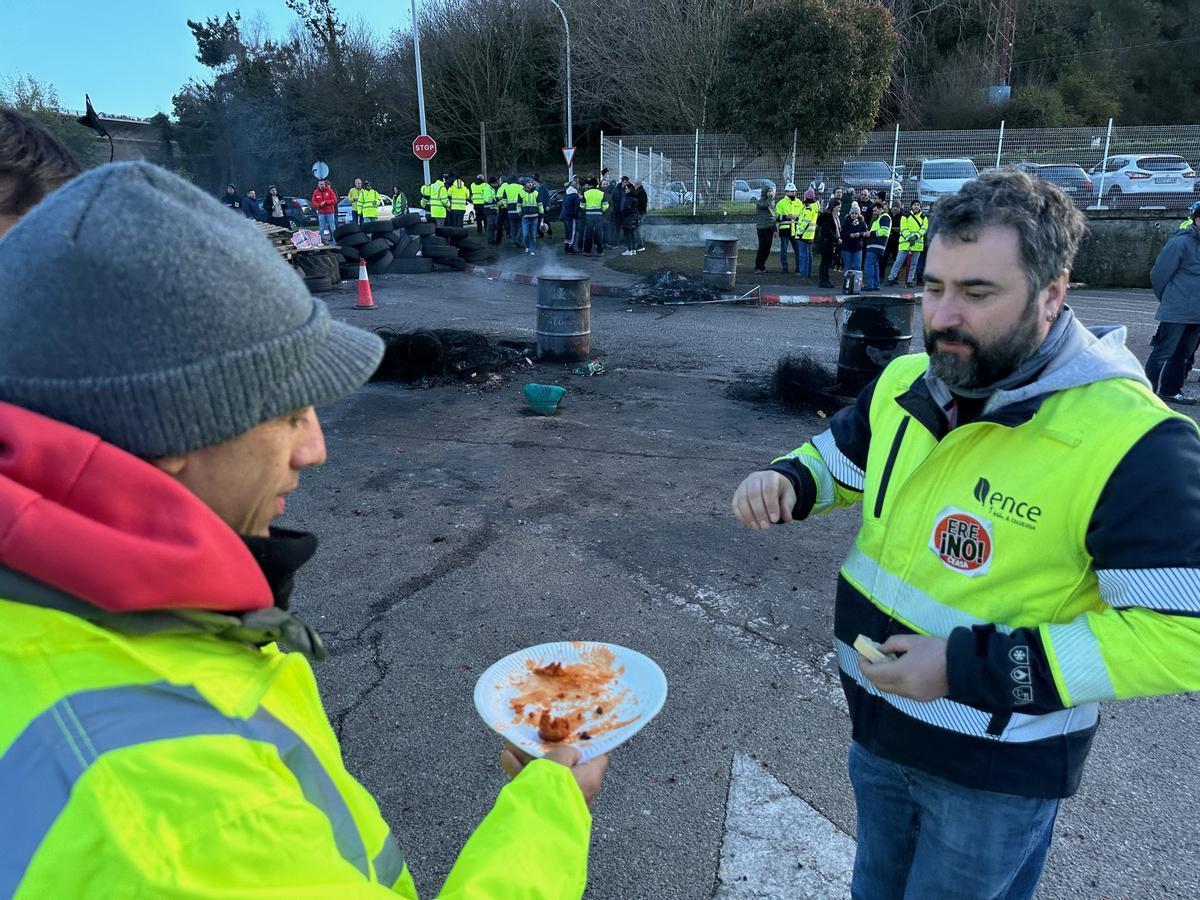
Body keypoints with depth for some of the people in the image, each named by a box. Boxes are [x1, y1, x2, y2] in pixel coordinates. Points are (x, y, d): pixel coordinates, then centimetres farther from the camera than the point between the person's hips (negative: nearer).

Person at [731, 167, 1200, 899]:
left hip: (1000, 770, -6)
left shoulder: (1130, 442, -27)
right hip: (880, 728, 6)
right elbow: (840, 455, 12)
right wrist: (785, 482, -12)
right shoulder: (905, 383, -5)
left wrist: (977, 668, -30)